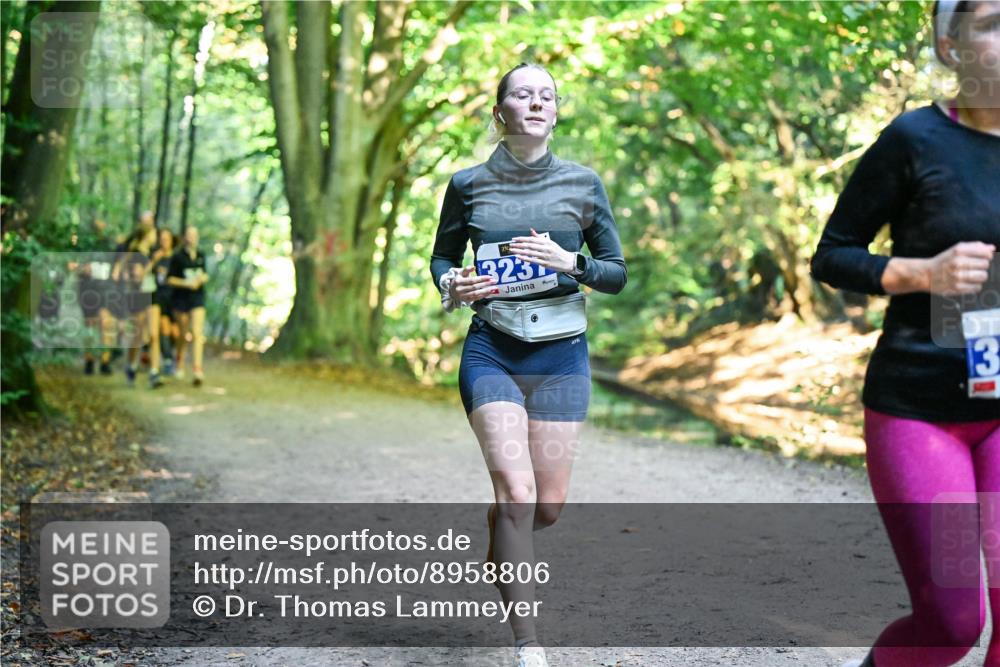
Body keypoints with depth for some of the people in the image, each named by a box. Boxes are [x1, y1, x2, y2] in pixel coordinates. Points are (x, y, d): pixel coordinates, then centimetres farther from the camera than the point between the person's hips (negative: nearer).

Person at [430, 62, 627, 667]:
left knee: (549, 505, 3)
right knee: (517, 491, -16)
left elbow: (617, 273, 5)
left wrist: (570, 263, -15)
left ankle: (499, 547, 41)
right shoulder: (468, 185, 1)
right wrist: (453, 284, -7)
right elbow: (441, 256, 16)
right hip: (492, 350, -1)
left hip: (561, 352, 1)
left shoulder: (583, 183, 1)